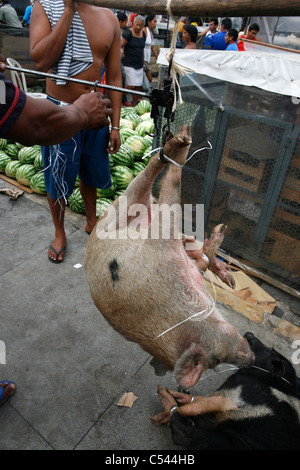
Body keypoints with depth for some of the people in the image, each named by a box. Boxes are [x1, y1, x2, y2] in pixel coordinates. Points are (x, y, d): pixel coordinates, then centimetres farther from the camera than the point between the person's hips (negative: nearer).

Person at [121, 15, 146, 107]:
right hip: (129, 64, -6)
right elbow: (120, 47, -7)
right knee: (131, 86, -14)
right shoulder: (128, 33, -9)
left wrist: (143, 64, 21)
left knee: (138, 87, 5)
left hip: (139, 65, 7)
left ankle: (133, 105, 16)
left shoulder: (143, 34, 11)